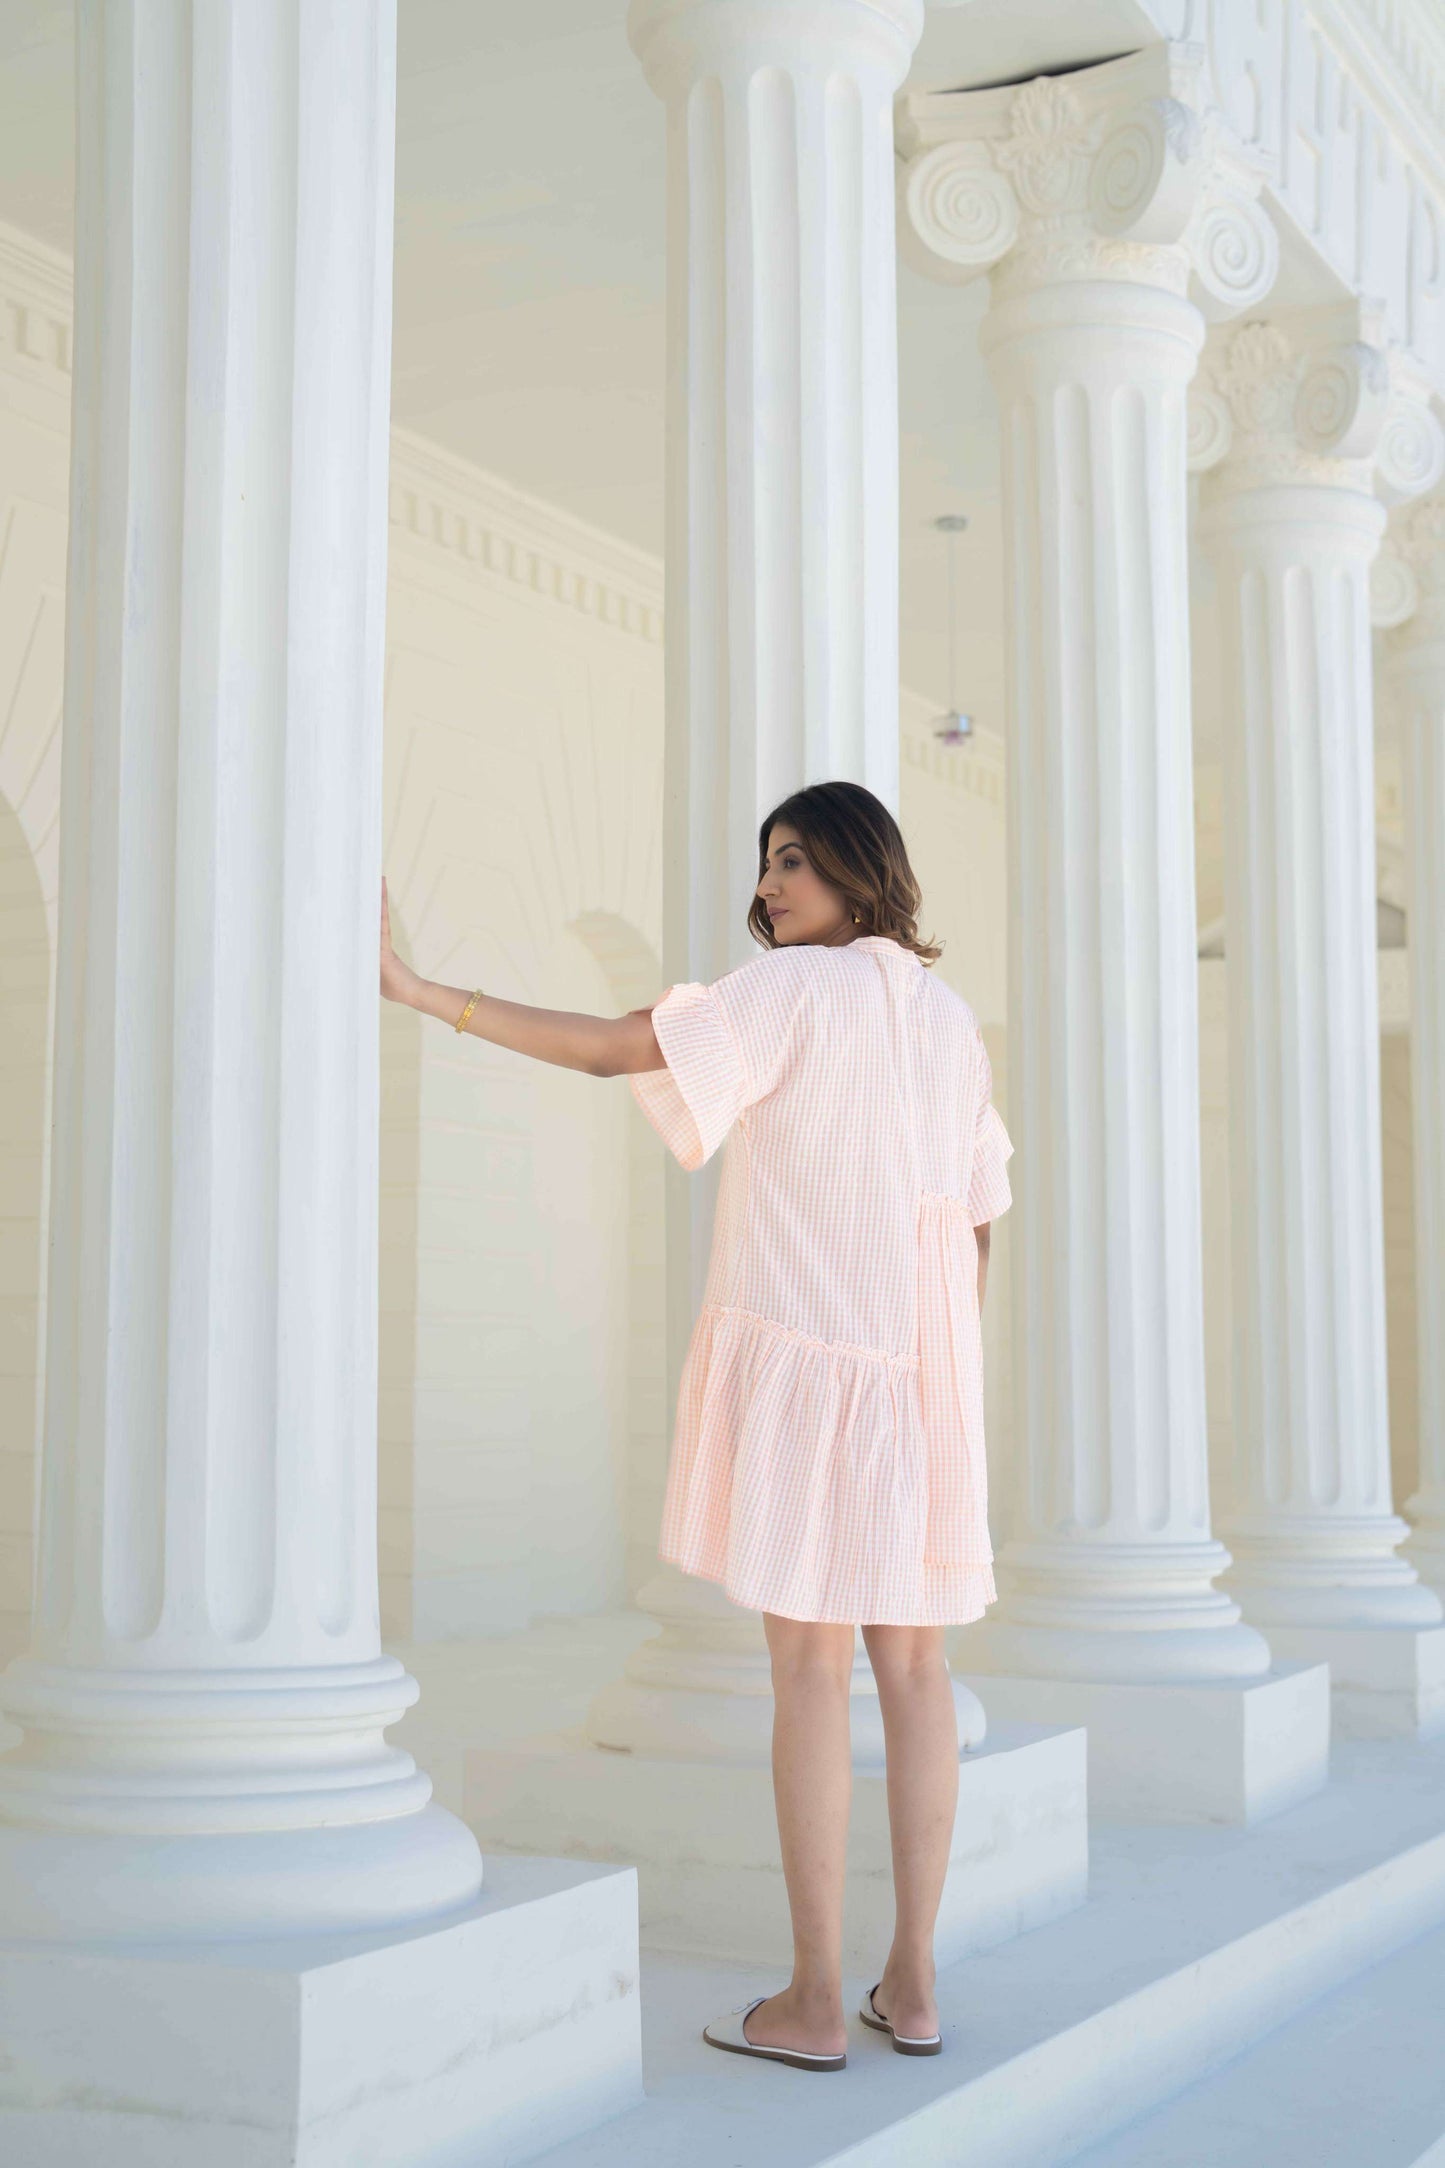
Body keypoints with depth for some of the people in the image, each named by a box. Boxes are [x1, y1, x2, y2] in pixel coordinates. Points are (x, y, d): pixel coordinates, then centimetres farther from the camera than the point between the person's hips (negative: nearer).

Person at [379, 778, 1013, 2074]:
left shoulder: (795, 991, -6)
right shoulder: (952, 1017, 14)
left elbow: (611, 1047, -15)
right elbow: (978, 1226, 16)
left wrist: (422, 992, -12)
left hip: (807, 1355, -7)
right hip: (924, 1374, 7)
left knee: (808, 1663, -4)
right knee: (914, 1663, 7)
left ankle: (815, 2000, 1)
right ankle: (911, 1984, 12)